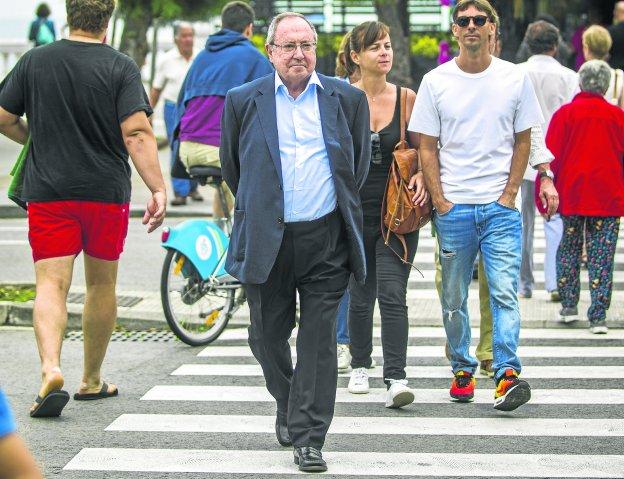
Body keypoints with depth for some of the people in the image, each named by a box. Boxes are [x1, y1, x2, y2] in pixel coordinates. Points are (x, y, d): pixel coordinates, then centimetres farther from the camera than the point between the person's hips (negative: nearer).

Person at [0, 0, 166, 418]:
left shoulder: (34, 61, 2)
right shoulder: (120, 67, -6)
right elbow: (137, 133, -16)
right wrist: (158, 190, -17)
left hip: (47, 191, 1)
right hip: (106, 191, 0)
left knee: (51, 285, -4)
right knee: (102, 284, 15)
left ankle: (51, 369, -27)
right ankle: (92, 380, 25)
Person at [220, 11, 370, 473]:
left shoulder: (348, 99, 4)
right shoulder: (244, 101, 3)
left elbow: (360, 165, 16)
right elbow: (231, 166, 15)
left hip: (327, 240, -1)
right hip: (266, 242, 1)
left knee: (319, 340, -2)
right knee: (268, 336, 10)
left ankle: (309, 438, 4)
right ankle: (288, 404, 37)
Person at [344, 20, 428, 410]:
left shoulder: (407, 98, 2)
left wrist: (421, 176, -12)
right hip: (355, 211, 1)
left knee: (393, 295, -11)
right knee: (360, 295, 12)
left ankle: (397, 378, -15)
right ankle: (360, 366, 31)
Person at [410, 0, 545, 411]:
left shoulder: (515, 79, 4)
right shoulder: (436, 82, 4)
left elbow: (523, 142, 8)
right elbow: (427, 147, 5)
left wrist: (509, 193, -2)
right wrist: (440, 200, -3)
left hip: (501, 207, -1)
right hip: (452, 208, 1)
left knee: (504, 291, -12)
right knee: (454, 297, 8)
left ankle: (508, 373, -16)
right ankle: (462, 369, 21)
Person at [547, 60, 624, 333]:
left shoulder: (565, 113, -2)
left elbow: (551, 157, -2)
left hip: (571, 195, 0)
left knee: (569, 249, 16)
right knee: (601, 256, 0)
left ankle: (569, 306, 18)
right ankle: (598, 317, -4)